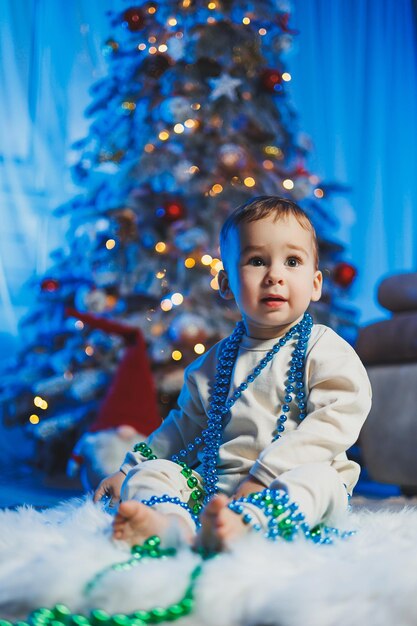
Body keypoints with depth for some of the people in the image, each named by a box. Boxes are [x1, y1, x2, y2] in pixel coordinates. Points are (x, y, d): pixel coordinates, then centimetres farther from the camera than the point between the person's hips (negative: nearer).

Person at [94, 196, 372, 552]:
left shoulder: (327, 351, 1)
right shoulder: (216, 362, 17)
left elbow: (334, 422, -13)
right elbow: (186, 426, 27)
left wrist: (264, 476, -22)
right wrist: (130, 468, 22)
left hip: (285, 486, -4)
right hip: (211, 488, 5)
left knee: (318, 477, -34)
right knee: (146, 473, -11)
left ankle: (241, 523, -62)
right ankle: (173, 523, -45)